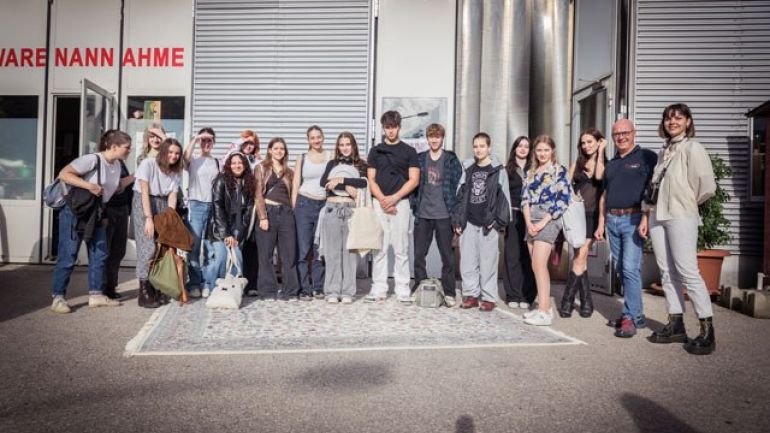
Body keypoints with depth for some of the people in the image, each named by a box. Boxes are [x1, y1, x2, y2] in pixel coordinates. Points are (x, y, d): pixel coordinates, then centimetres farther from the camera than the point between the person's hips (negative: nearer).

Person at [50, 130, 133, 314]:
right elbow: (63, 174, -24)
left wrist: (133, 177, 6)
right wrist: (90, 185, -31)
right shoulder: (93, 159, -21)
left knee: (99, 254, 8)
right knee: (68, 256, -4)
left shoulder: (117, 165, 4)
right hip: (75, 211, -8)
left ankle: (96, 295, 17)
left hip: (95, 214, 8)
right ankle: (58, 298, 5)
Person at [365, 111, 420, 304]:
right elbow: (371, 180, 6)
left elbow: (414, 180, -1)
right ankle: (379, 289, 9)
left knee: (401, 249, -1)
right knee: (379, 248, 3)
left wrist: (394, 198, -11)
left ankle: (403, 290, 5)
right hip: (379, 203, 2)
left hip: (401, 203, -2)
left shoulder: (409, 151, 7)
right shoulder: (375, 151, 12)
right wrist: (382, 199, -9)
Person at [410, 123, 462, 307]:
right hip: (423, 215, 3)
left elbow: (458, 185, -1)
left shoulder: (451, 160, 1)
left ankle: (449, 292, 10)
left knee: (447, 255, 2)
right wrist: (414, 206, 1)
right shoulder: (419, 159, 8)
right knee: (419, 254, 6)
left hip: (443, 215, -2)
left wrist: (454, 211, -6)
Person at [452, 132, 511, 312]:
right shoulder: (468, 169, 13)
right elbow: (460, 196, 13)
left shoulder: (498, 171, 2)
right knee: (467, 261, 5)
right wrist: (457, 220, 7)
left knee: (488, 262, -1)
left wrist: (499, 221, -8)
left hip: (488, 224, -4)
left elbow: (504, 198, -2)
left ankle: (488, 297, 7)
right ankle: (471, 294, 15)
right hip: (468, 223, 4)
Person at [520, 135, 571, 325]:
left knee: (539, 264, -14)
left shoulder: (559, 171, 0)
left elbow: (563, 200, -8)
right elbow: (525, 197, 9)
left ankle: (544, 312, -12)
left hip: (548, 220, -6)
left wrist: (542, 223, -14)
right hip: (531, 221, 6)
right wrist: (529, 222, -6)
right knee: (535, 266, 5)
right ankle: (543, 307, 13)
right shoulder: (530, 172, 16)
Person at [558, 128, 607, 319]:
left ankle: (567, 301, 1)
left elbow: (599, 176, -19)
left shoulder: (606, 164, 2)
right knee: (580, 258, 1)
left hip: (592, 215, -3)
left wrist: (600, 151, -10)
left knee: (579, 258, -7)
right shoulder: (577, 164, 12)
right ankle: (586, 301, 10)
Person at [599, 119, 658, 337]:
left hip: (634, 219, -7)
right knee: (621, 269, 8)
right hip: (612, 220, 7)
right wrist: (601, 223, 17)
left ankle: (630, 317, -6)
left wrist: (646, 218, -19)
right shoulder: (611, 164, 20)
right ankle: (637, 314, 17)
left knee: (630, 268, -12)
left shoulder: (647, 157, 0)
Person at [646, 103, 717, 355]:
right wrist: (651, 202, 9)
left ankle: (707, 332, -3)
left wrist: (688, 202, 2)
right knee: (667, 273, 8)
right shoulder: (664, 151, 17)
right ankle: (676, 326, 16)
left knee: (688, 272, -10)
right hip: (658, 216, 7)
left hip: (681, 217, -7)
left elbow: (707, 186, -10)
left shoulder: (692, 148, -4)